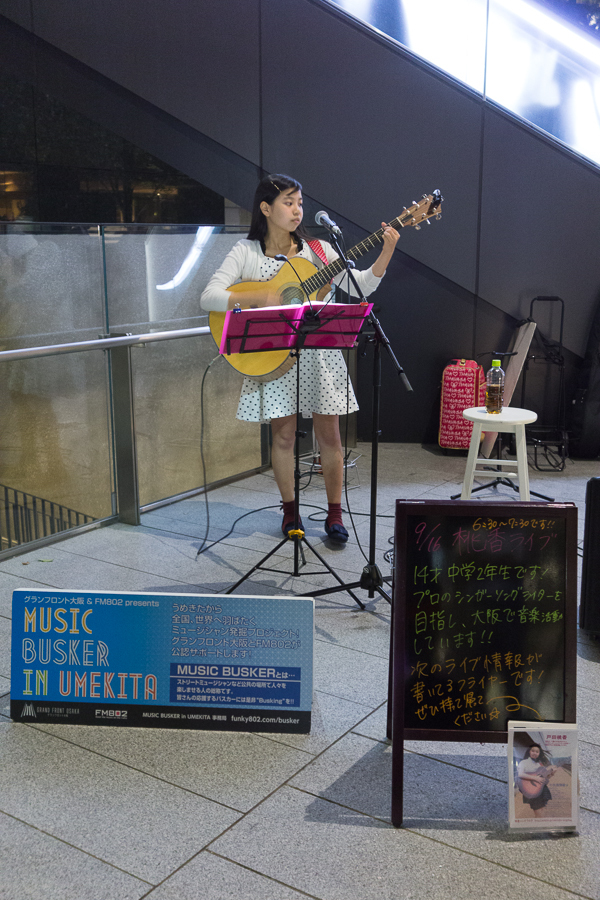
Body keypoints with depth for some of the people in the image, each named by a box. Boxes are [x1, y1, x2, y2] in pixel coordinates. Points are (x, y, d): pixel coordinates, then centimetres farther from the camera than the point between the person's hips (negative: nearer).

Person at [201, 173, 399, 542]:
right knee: (283, 434, 4)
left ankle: (335, 514, 16)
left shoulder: (316, 249, 6)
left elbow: (361, 285, 3)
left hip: (318, 353, 2)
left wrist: (386, 252, -11)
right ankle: (290, 510, 22)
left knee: (329, 435, 3)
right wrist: (260, 298, -21)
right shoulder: (247, 252, 0)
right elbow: (209, 297, -10)